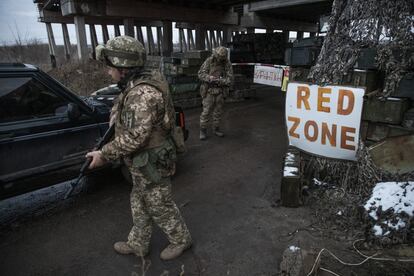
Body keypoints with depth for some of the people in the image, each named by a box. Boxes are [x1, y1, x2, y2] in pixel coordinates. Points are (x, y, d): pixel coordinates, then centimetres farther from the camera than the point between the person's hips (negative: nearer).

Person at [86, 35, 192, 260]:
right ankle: (138, 244, 42)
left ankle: (181, 239, 34)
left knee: (160, 207, 11)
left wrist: (104, 155, -19)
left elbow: (134, 138, -30)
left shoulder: (143, 94, -29)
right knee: (139, 205, 23)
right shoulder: (137, 86, 4)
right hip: (142, 163, 10)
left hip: (151, 165, -10)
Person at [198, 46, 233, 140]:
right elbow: (201, 74, -12)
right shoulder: (209, 61, -10)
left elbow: (229, 79, -10)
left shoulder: (227, 63, -6)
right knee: (206, 111, -2)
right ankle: (203, 130, 11)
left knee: (218, 111, 11)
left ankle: (216, 129, 26)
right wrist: (210, 78, -30)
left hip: (220, 91, 2)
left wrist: (220, 81, -27)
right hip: (209, 90, -2)